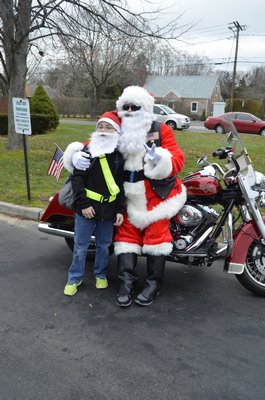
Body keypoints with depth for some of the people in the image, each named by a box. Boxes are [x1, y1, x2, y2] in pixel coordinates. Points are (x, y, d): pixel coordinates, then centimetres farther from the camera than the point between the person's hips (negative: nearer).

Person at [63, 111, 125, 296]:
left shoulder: (119, 156, 3)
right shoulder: (87, 151, -3)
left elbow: (121, 185, 5)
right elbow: (77, 178, -8)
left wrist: (120, 210, 0)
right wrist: (83, 204, -14)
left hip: (108, 209, 2)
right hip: (87, 208, -2)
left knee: (104, 245, 16)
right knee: (80, 246, 8)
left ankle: (101, 274, 36)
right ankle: (75, 278, 25)